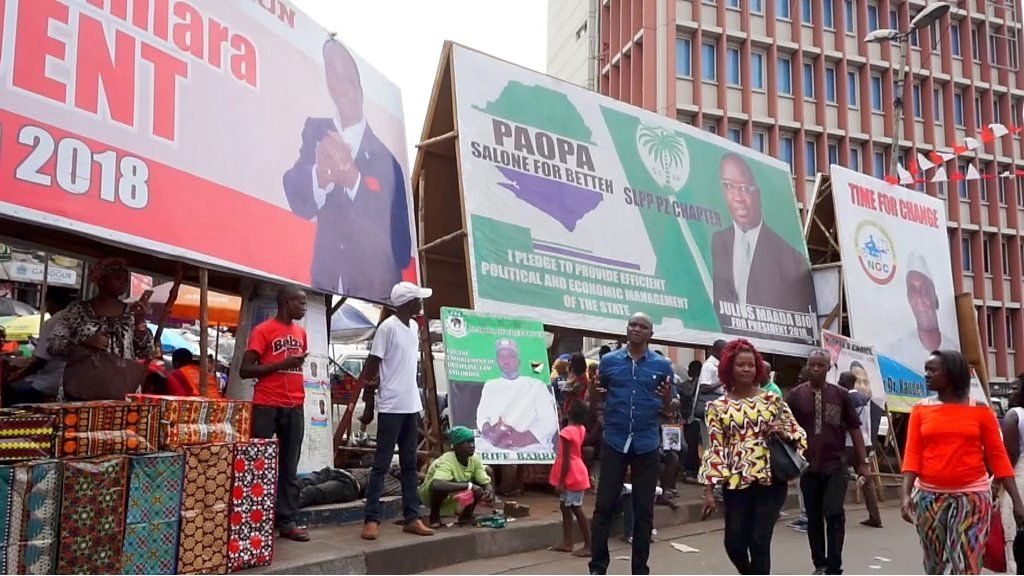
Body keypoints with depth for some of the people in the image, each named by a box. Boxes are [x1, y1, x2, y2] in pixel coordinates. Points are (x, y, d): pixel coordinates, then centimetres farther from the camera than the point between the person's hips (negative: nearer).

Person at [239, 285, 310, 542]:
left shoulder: (301, 332, 14)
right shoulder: (262, 331, -5)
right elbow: (244, 370, -9)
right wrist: (282, 364, -15)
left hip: (294, 407, 6)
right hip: (266, 406, -6)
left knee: (289, 467, 7)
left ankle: (287, 521, 11)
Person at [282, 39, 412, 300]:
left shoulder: (383, 148, -3)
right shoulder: (315, 130, 7)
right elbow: (296, 200, -3)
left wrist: (353, 179, -26)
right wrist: (319, 175, -26)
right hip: (326, 277, 2)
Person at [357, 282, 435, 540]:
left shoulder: (414, 327, 12)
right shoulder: (388, 327, -12)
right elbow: (370, 368, -10)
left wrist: (416, 400, 18)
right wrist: (368, 407, -8)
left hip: (412, 406, 8)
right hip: (391, 408, -8)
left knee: (410, 465, 10)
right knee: (381, 465, -3)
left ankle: (412, 517, 16)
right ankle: (372, 519, 3)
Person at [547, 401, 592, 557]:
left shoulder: (567, 432, -21)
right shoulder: (581, 429, 1)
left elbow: (566, 460, -21)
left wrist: (561, 481, -17)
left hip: (572, 476, -9)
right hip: (575, 474, 9)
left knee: (576, 509, -5)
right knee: (565, 507, 15)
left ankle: (589, 546, -1)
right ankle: (567, 543, 19)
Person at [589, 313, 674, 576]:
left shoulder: (662, 365, 3)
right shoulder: (608, 361, 3)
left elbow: (668, 408, 9)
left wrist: (666, 399, -14)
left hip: (647, 444, 1)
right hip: (614, 442, 0)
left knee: (644, 509, 8)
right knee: (604, 505, 2)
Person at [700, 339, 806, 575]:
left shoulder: (772, 400, 5)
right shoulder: (718, 407, 4)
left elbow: (796, 433, 10)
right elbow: (715, 449, 1)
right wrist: (709, 490, -4)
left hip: (770, 481, 0)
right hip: (736, 483, 1)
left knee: (759, 542, -4)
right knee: (734, 542, 4)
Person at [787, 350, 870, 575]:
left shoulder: (841, 394, 1)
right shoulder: (795, 395, -1)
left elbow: (854, 428, 5)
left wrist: (862, 462, 4)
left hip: (836, 465, -1)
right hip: (808, 466, 1)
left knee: (834, 514, -11)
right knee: (813, 518, 10)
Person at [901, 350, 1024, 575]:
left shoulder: (980, 410, 1)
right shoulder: (920, 409, 4)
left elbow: (997, 456, 1)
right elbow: (912, 454, -1)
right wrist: (906, 494, -12)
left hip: (972, 496, -2)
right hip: (928, 496, 2)